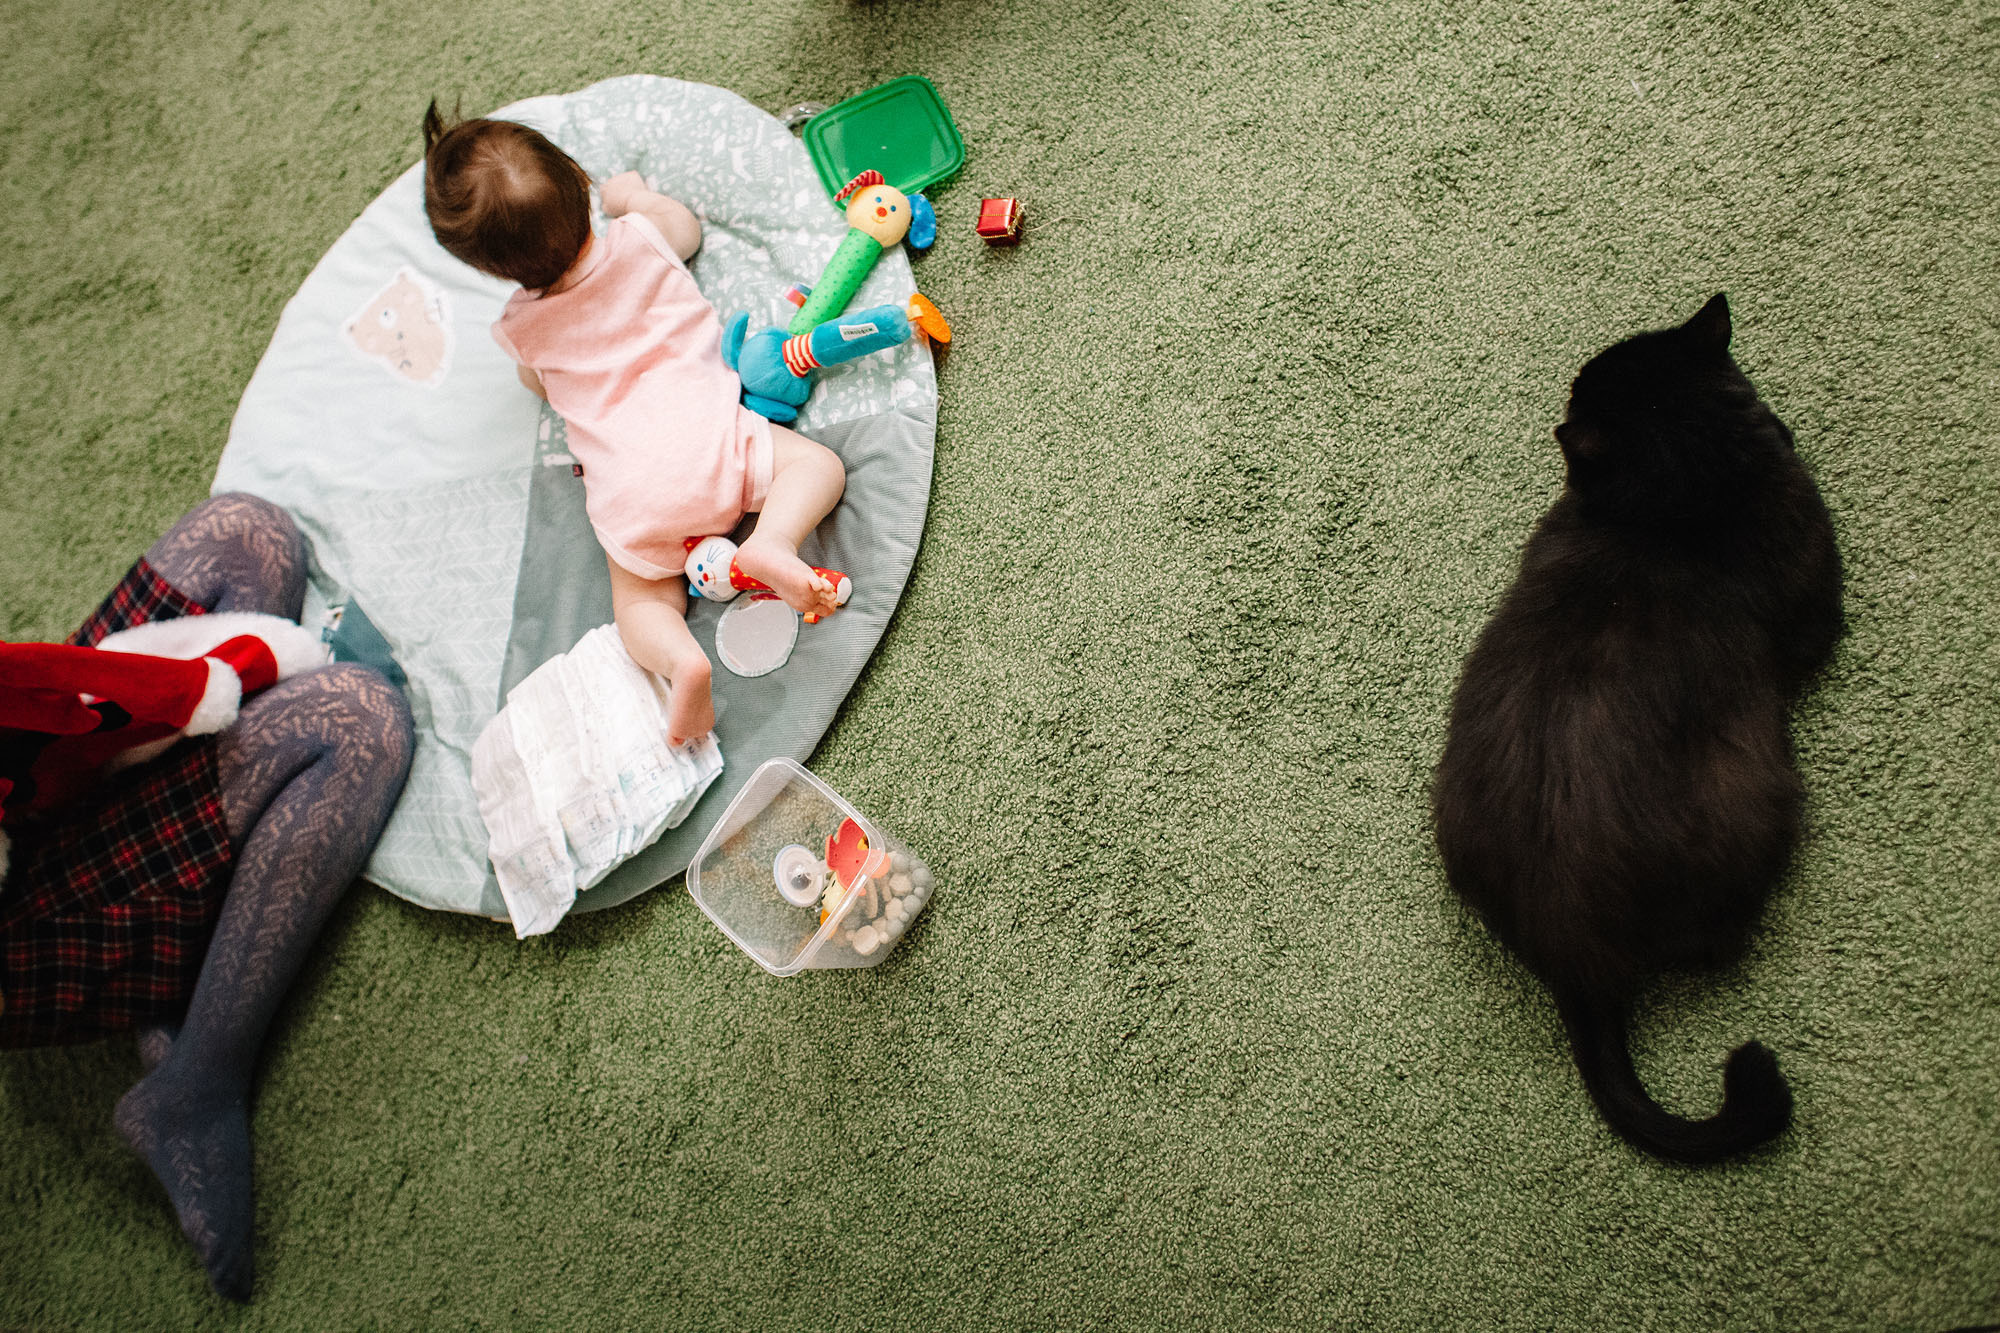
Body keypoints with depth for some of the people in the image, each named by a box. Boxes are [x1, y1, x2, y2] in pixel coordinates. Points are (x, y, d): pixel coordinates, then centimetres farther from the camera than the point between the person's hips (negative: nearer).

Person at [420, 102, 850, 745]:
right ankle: (772, 542, -19)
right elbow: (688, 227, 32)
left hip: (625, 490, 1)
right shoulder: (640, 238, 6)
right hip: (706, 439, -1)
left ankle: (682, 660, -20)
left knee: (642, 607, 12)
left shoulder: (517, 331, 8)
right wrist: (635, 194, 45)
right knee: (819, 464, 9)